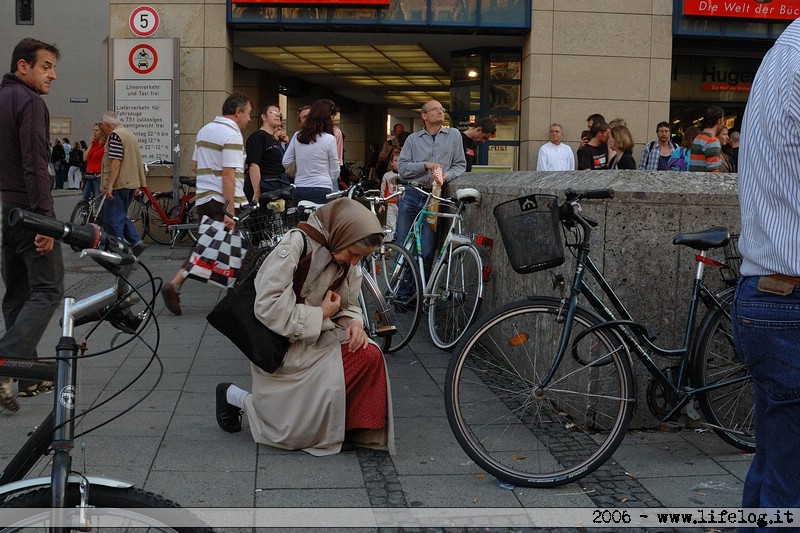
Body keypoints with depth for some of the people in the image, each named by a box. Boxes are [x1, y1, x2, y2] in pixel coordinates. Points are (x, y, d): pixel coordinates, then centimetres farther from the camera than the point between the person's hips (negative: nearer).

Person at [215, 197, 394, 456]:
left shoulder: (346, 262, 1)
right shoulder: (295, 245, -23)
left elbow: (349, 305, 11)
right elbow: (268, 308, -26)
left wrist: (354, 321, -12)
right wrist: (321, 314, -20)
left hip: (318, 337, 7)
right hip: (282, 345, -7)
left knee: (370, 355, -19)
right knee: (299, 430, -9)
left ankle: (361, 431, -1)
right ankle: (237, 397, 13)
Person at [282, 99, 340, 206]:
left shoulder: (297, 136, 5)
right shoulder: (329, 139, -6)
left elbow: (286, 163, 11)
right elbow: (335, 173, 1)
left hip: (299, 190, 5)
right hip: (321, 191, -5)